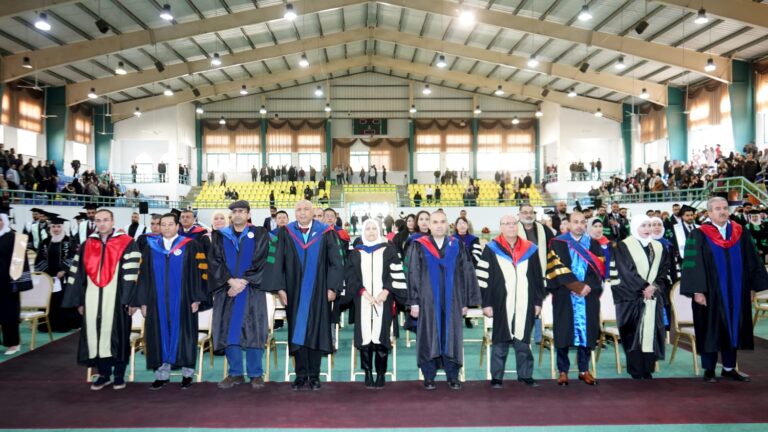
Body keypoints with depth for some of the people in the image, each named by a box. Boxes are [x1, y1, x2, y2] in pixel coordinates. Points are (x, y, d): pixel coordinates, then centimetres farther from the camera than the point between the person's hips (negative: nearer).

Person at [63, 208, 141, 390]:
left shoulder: (127, 243, -1)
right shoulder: (86, 245, 12)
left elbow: (132, 273, -7)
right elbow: (77, 274, 13)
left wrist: (131, 299, -12)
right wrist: (79, 300, 9)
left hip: (116, 298, -4)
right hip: (92, 298, 4)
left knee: (117, 334, 2)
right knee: (95, 335, 6)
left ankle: (119, 375, 14)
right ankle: (103, 374, 19)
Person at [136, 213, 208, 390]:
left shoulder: (191, 246, 0)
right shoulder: (150, 247, 9)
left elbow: (200, 272, -3)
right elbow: (143, 275, 9)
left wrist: (196, 298, -9)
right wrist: (143, 302, 4)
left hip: (183, 301, -3)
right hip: (157, 301, 3)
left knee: (183, 335, 4)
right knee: (159, 337, 6)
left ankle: (187, 373, 15)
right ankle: (162, 375, 16)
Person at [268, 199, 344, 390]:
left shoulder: (326, 233, 0)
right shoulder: (285, 233, 3)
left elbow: (335, 262, -1)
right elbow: (278, 262, 3)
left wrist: (332, 287, -7)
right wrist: (280, 287, -4)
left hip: (318, 292, -1)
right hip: (294, 291, 1)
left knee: (316, 331, 3)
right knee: (297, 332, 4)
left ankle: (314, 376, 13)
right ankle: (301, 375, 14)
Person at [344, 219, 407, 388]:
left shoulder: (389, 250, 8)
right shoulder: (355, 253, 11)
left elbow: (396, 273, 2)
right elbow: (350, 276, 5)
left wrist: (386, 291, -11)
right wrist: (363, 291, -9)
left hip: (383, 300, -1)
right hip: (362, 300, 1)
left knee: (381, 336, -3)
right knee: (365, 336, -2)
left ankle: (381, 374, 5)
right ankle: (368, 373, 6)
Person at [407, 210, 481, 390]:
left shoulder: (457, 246, 5)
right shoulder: (419, 246, 0)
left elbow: (467, 274, 6)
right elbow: (413, 275, -2)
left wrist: (465, 301, 2)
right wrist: (414, 302, -7)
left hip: (452, 301, 2)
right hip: (428, 300, -1)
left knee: (451, 338, 6)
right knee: (428, 339, 4)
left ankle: (453, 377, 18)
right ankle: (429, 378, 15)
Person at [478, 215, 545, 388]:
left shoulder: (530, 249, 8)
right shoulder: (491, 249, -2)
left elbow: (538, 278, 12)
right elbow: (483, 278, -3)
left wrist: (538, 301, 8)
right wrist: (486, 303, -7)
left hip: (524, 305, 2)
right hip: (501, 305, -2)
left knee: (523, 342, 9)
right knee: (500, 343, 5)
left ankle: (526, 375, 20)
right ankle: (496, 377, 13)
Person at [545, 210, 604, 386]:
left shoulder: (593, 244, 12)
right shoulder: (557, 243, 2)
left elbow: (599, 268, 3)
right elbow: (558, 269, -7)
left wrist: (587, 286, -11)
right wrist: (577, 286, -14)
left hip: (588, 296, 3)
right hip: (565, 296, -2)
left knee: (586, 331, 4)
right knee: (564, 332, 0)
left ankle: (584, 370, 16)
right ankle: (563, 371, 9)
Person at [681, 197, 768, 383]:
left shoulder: (741, 234, 6)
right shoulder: (699, 236, -5)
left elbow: (752, 262, 8)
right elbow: (693, 264, -9)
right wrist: (697, 291, -15)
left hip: (736, 293, 4)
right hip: (710, 293, -4)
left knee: (732, 329, 11)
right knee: (710, 331, 4)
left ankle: (729, 368, 24)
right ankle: (709, 370, 15)